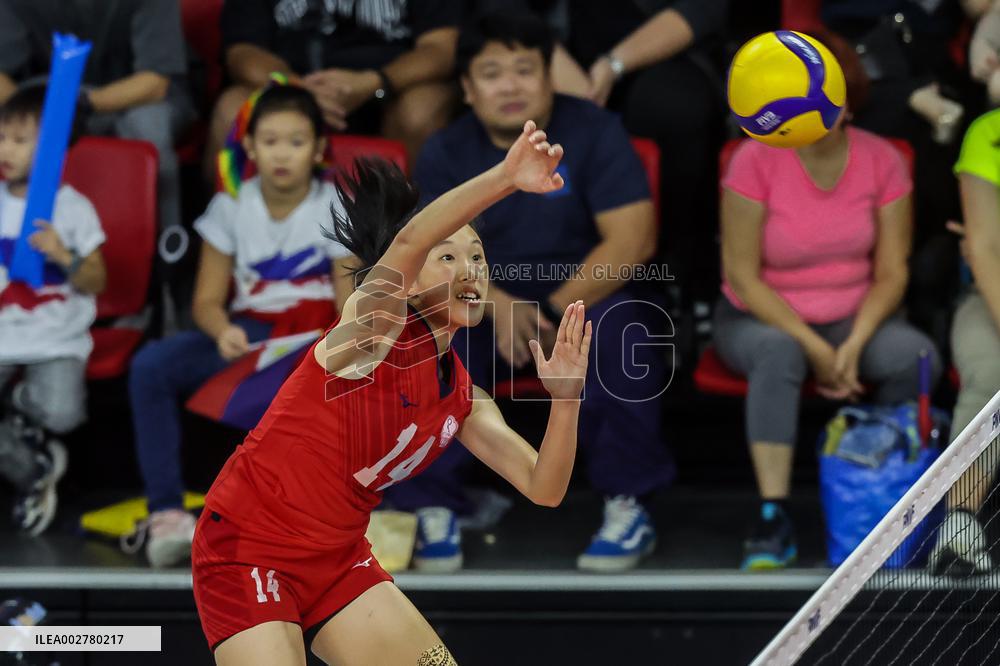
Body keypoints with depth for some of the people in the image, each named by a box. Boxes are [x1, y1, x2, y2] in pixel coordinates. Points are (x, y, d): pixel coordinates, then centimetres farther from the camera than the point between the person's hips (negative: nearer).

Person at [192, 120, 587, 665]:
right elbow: (408, 240, -34)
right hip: (246, 549, -8)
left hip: (338, 559, 8)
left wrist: (565, 399, -18)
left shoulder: (463, 399, 6)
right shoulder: (378, 323, -14)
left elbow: (542, 489, 0)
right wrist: (504, 180, -50)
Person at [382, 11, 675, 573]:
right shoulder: (446, 154, 0)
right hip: (485, 312, 2)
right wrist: (498, 306, -28)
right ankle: (434, 507, -15)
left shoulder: (594, 132, -8)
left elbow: (633, 239, -17)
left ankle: (630, 507, -22)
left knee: (622, 324, -35)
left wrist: (555, 313, -24)